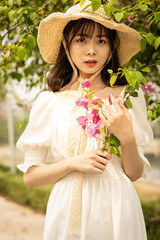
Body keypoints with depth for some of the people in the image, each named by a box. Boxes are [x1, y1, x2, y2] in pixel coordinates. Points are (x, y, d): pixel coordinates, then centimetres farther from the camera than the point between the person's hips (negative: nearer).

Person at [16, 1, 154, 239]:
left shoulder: (127, 97, -1)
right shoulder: (49, 102, -3)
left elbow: (135, 174, 2)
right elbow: (30, 177, 0)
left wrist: (127, 138, -16)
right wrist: (73, 163, -14)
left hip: (117, 210, 1)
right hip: (68, 209, -1)